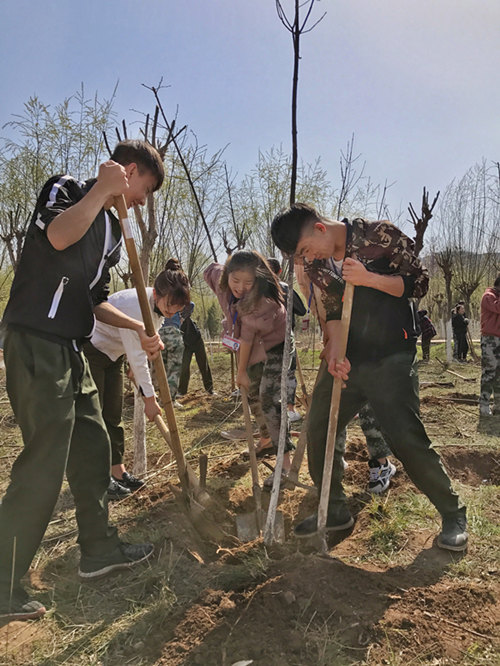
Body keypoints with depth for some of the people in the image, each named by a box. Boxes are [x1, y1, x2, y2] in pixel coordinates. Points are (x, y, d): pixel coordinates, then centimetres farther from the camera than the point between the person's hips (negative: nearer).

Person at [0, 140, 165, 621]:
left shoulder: (111, 230, 19)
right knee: (43, 465, -6)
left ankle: (99, 550, 30)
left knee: (93, 448, 14)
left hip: (70, 352, 9)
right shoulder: (65, 189, -3)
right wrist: (103, 188, -21)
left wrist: (139, 328, 12)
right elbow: (58, 236, -29)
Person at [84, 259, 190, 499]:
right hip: (90, 350, -8)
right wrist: (149, 398, -24)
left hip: (112, 354, 8)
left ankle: (117, 470, 18)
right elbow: (136, 357, -30)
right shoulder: (135, 305, -34)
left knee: (114, 415, 10)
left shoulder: (159, 304, -8)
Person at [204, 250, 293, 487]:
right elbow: (210, 270, 7)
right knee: (253, 395, 18)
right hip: (255, 347, 7)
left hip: (275, 345, -7)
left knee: (269, 399, -21)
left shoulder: (261, 300, -34)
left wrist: (241, 372, -18)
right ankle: (267, 439, 41)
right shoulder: (219, 279, -17)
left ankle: (285, 462, -18)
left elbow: (248, 337, -27)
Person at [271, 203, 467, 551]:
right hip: (345, 360, 6)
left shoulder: (380, 235, -10)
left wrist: (368, 278, -21)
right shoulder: (315, 264, 5)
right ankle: (335, 510, 26)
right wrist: (334, 352, -12)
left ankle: (453, 514, 17)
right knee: (318, 431, 6)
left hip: (391, 359, -5)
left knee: (407, 439, -8)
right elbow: (333, 310, 5)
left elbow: (419, 281, -6)